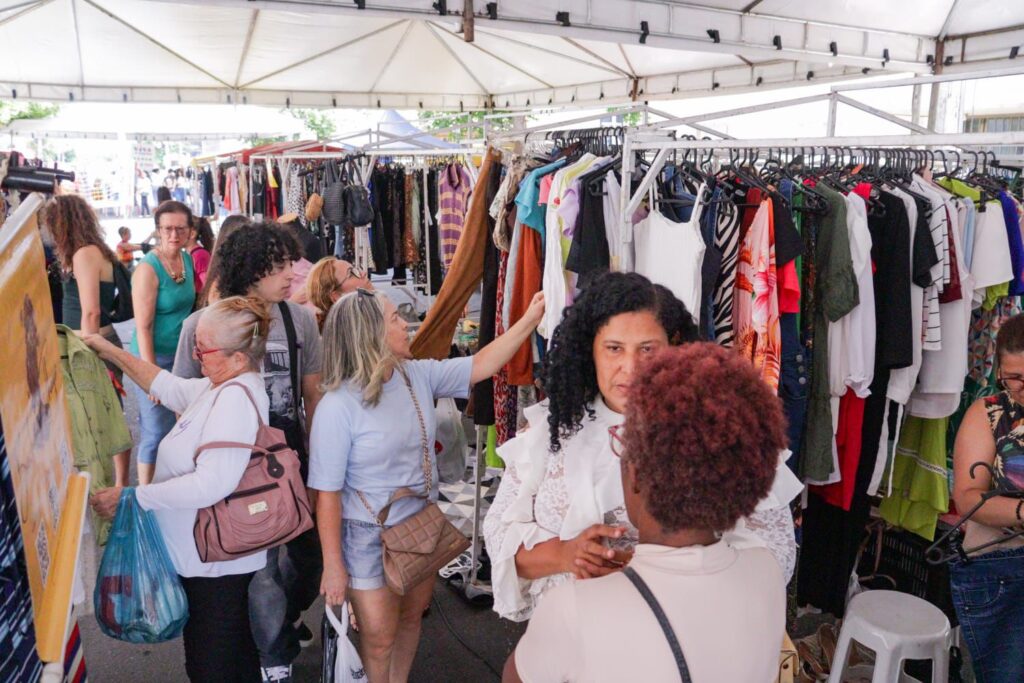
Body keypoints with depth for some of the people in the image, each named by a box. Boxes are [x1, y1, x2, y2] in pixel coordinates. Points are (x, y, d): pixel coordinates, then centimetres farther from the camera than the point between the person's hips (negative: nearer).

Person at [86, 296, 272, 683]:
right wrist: (113, 353, 21)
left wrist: (132, 498, -26)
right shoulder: (222, 386, 6)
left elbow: (212, 482, -34)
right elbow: (171, 388, 23)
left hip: (216, 564, -10)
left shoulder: (236, 397, -26)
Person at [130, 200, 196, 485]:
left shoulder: (187, 260, 4)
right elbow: (143, 327, -18)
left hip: (182, 355, 7)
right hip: (155, 358, -7)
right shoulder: (148, 268, -17)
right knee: (157, 432, 2)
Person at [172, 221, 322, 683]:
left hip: (292, 455, 3)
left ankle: (285, 619, 48)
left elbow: (313, 395, 5)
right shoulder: (202, 326, -11)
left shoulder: (300, 320, -3)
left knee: (310, 550, 14)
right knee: (260, 564, 6)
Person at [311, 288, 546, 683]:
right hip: (369, 539, -6)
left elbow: (481, 366, -1)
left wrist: (530, 319, -9)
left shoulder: (419, 375, -5)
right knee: (379, 638, 10)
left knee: (412, 615, 24)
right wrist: (333, 565, -14)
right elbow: (327, 493, -18)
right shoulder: (337, 407, -22)